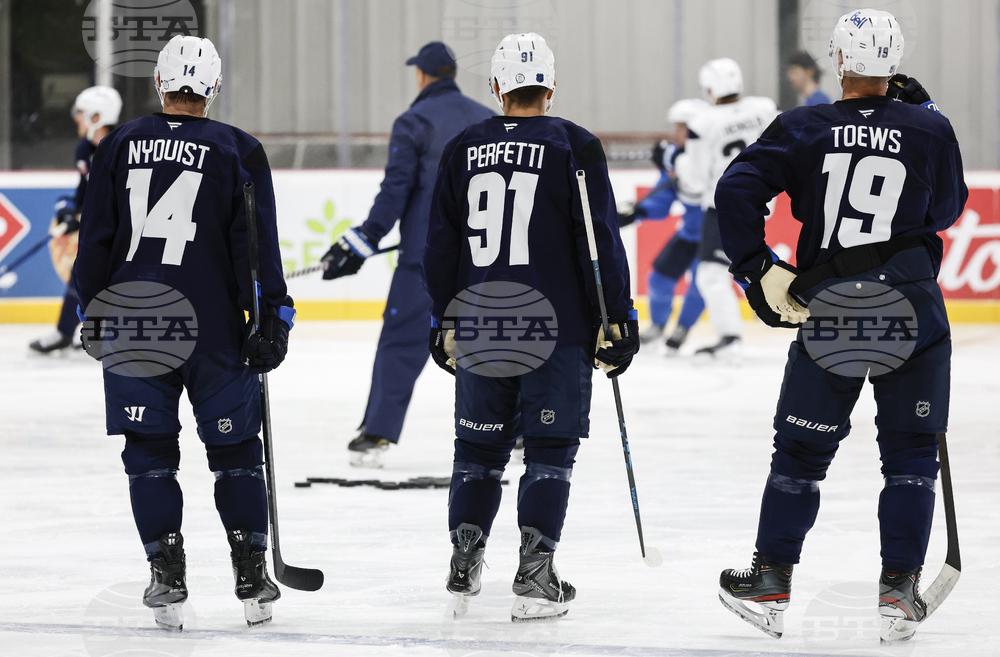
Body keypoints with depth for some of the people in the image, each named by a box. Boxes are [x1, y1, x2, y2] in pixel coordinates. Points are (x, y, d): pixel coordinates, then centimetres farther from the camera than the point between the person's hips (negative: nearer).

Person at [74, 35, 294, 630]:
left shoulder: (120, 145, 3)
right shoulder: (238, 150, -3)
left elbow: (95, 239, 6)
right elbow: (258, 245, -5)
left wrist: (94, 312, 16)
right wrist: (273, 318, 1)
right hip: (215, 327, -1)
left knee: (150, 450, 7)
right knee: (234, 447, 9)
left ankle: (168, 579, 3)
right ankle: (253, 579, 9)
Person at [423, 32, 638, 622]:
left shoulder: (463, 151, 6)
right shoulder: (575, 147, -5)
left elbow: (440, 245, 9)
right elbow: (601, 241, -8)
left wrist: (445, 322, 19)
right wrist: (617, 318, -2)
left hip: (479, 329, 3)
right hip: (558, 328, -3)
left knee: (479, 446, 13)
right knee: (551, 447, 2)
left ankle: (464, 572, 12)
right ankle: (535, 577, -3)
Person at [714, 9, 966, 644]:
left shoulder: (803, 130, -1)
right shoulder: (930, 131, -2)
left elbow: (736, 190, -10)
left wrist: (761, 271, -2)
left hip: (827, 312, 1)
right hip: (913, 306, -1)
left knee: (801, 450, 14)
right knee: (911, 452, 11)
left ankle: (772, 585, 19)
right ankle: (898, 591, 6)